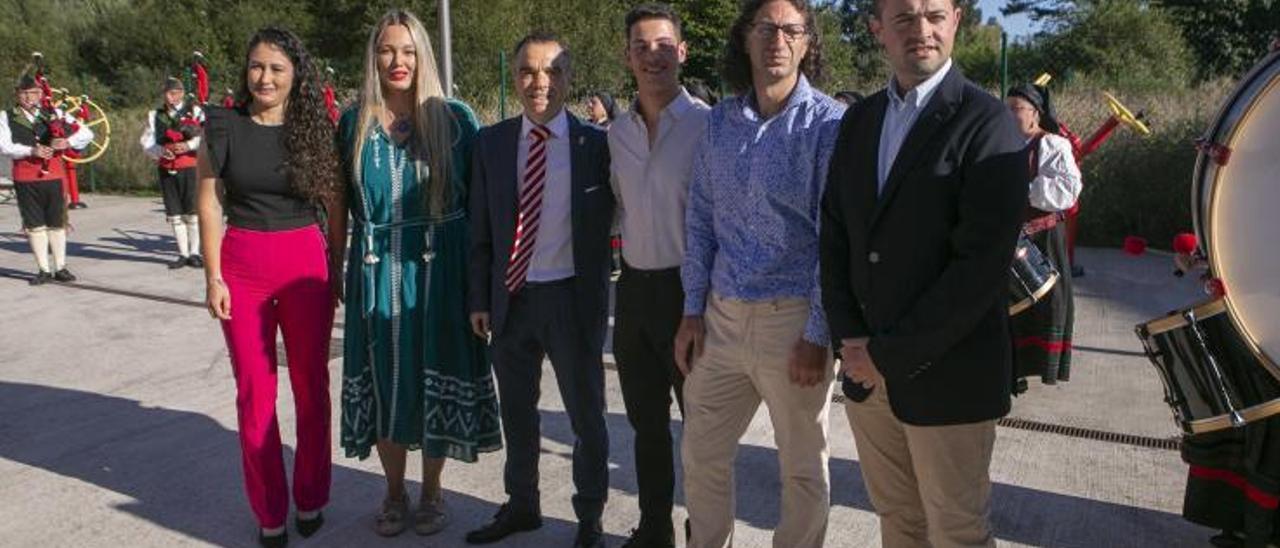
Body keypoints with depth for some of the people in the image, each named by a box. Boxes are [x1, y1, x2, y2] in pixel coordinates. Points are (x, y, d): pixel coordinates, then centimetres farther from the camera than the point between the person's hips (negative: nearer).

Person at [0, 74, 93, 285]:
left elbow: (86, 133, 4)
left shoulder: (54, 114, 9)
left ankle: (60, 268, 14)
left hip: (54, 175, 1)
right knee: (35, 225, 4)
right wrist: (31, 151, -21)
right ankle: (44, 270, 10)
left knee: (57, 223, 6)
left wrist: (67, 142, -14)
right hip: (25, 179, -1)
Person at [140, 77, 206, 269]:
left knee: (192, 213, -3)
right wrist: (161, 151, -12)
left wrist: (188, 145, -21)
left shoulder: (195, 111, 4)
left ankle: (194, 253, 7)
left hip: (190, 168, -3)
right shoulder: (155, 116, 13)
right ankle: (183, 254, 14)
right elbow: (146, 141, 8)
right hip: (166, 170, 3)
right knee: (175, 215, 6)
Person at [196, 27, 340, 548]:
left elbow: (334, 205, 4)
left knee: (311, 385, 8)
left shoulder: (314, 128, 2)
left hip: (306, 263, 1)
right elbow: (209, 205, 1)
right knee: (255, 390, 6)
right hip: (242, 265, 0)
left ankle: (311, 499, 25)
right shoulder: (224, 127, 1)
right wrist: (213, 277, -5)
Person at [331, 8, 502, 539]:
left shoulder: (455, 118, -2)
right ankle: (394, 493, 28)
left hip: (439, 268, -2)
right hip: (375, 270, 2)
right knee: (383, 377, 9)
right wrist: (334, 270, 5)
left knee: (437, 374, 6)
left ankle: (431, 491, 27)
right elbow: (339, 205, 8)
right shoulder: (353, 123, 5)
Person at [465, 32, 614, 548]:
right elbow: (480, 229, 4)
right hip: (511, 297, 3)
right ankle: (521, 504, 39)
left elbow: (610, 220, -1)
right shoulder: (491, 142, 1)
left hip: (572, 298, -3)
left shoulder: (595, 143, -6)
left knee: (586, 414, 12)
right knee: (516, 411, 19)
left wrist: (598, 291, -7)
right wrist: (480, 298, 2)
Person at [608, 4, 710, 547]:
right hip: (634, 287, 6)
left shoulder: (707, 124, -11)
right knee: (646, 420, 16)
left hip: (687, 287, -6)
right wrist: (633, 258, 8)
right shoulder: (617, 132, 8)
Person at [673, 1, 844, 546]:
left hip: (791, 318, -4)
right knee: (700, 453, 15)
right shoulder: (719, 120, 6)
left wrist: (817, 335, -14)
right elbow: (699, 220, 10)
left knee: (802, 467, 12)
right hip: (721, 316, 5)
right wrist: (693, 310, 6)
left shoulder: (829, 123, -9)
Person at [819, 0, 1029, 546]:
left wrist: (892, 356, -16)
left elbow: (983, 263, -18)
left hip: (946, 376, -5)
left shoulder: (987, 123, -11)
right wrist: (851, 340, -3)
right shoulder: (859, 119, 8)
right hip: (867, 372, 5)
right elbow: (834, 234, 9)